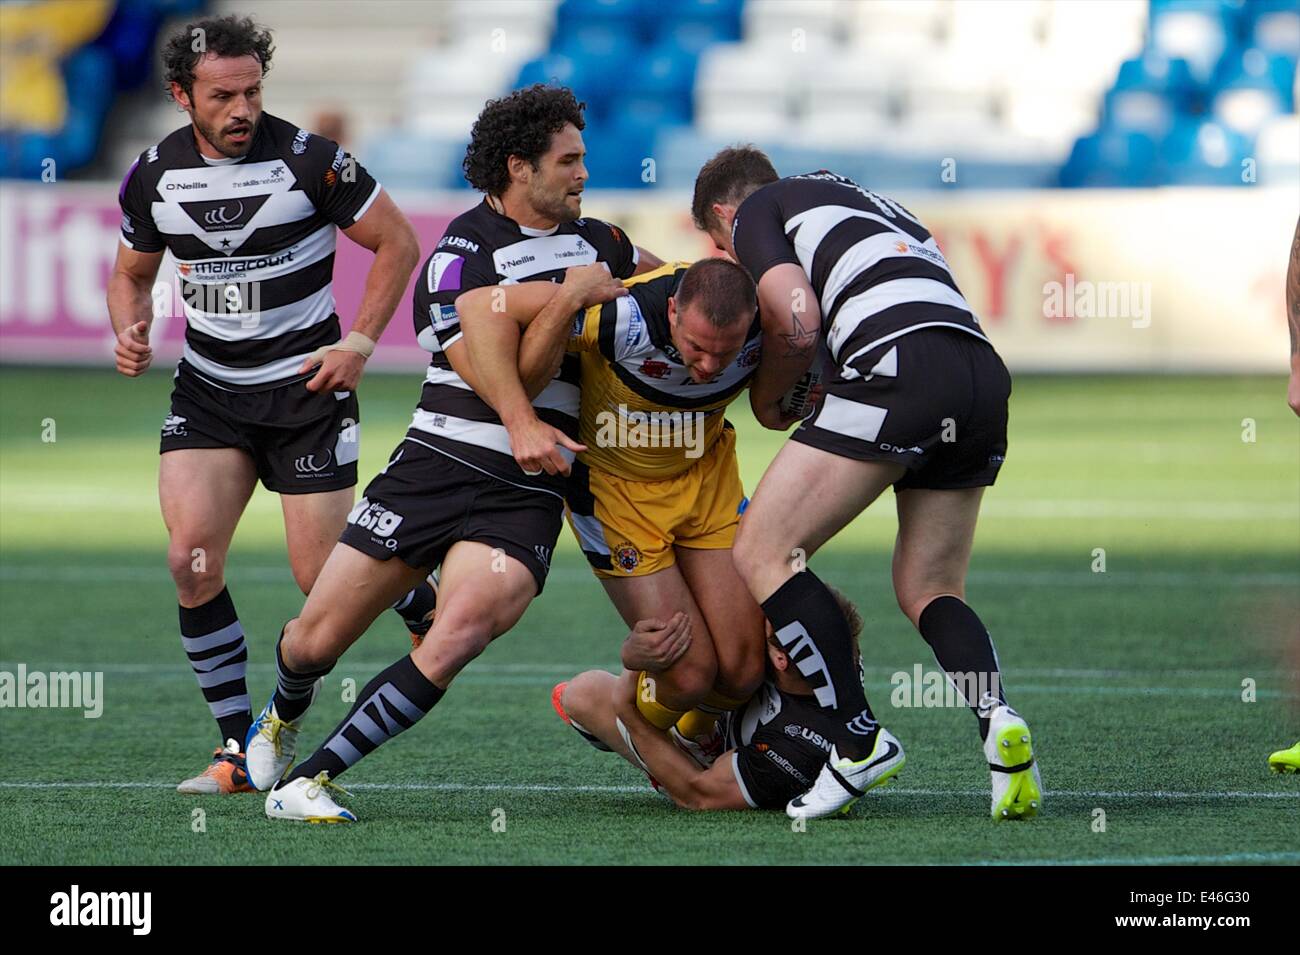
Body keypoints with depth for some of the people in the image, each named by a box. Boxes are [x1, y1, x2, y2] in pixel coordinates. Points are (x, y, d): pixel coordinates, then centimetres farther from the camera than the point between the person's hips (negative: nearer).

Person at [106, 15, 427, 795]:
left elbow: (397, 242, -4)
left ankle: (431, 607, 32)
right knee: (191, 561, -14)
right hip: (207, 391, 4)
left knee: (325, 577, -4)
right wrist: (131, 332, -6)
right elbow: (132, 271, 15)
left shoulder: (309, 159, -14)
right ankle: (241, 748, -3)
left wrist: (360, 344, -10)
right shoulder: (154, 175, -2)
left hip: (306, 386, -3)